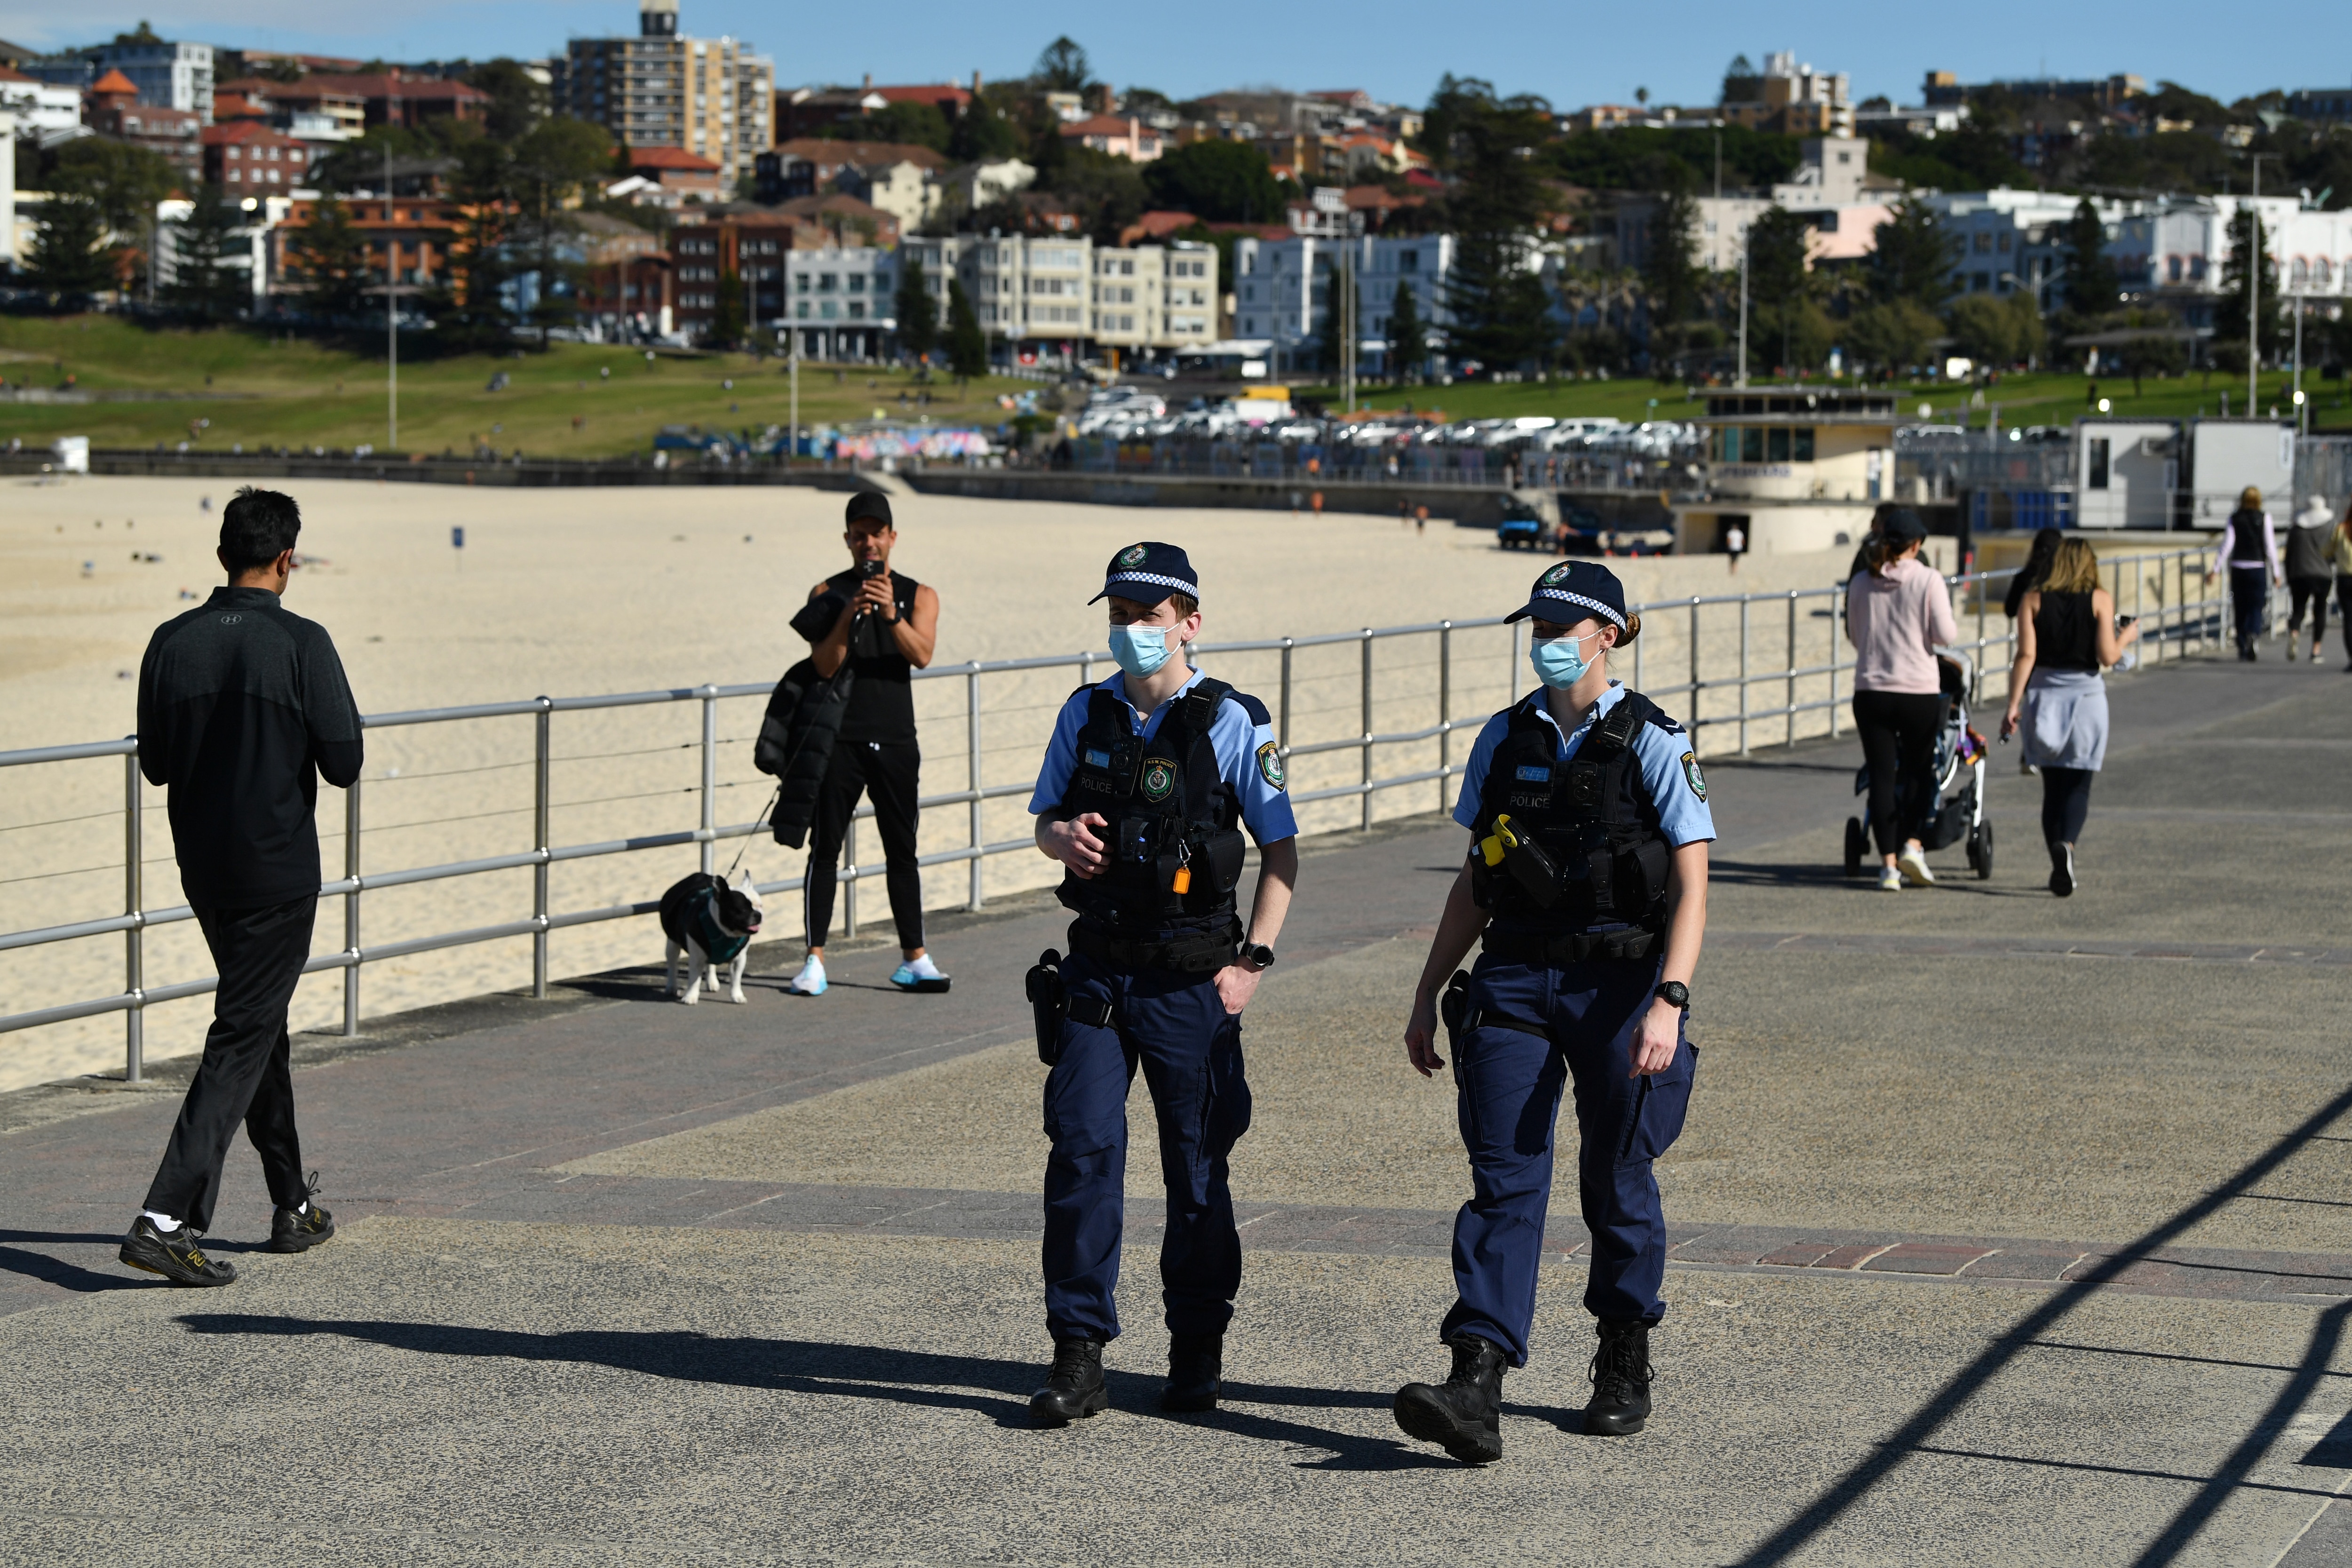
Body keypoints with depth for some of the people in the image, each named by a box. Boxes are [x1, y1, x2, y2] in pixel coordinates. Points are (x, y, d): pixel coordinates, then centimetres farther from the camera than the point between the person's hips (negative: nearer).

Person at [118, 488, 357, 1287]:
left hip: (203, 868, 6)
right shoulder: (302, 644, -14)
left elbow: (156, 764, 6)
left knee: (262, 1021, 20)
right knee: (241, 1040, -4)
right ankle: (166, 1218, -14)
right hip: (278, 871, -6)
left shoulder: (172, 643, -1)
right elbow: (344, 763, -12)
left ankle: (294, 1205, 29)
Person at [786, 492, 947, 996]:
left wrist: (891, 615, -25)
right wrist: (849, 615, -21)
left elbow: (921, 655, -9)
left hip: (896, 742, 1)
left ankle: (913, 959, 12)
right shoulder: (828, 594, 5)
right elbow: (825, 665, -6)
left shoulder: (919, 596, 9)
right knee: (825, 849, -3)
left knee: (902, 851, 6)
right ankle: (815, 959, -3)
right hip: (840, 740, -1)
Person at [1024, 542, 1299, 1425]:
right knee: (1082, 1152, -8)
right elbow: (1046, 817, 18)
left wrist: (1253, 960, -7)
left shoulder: (1232, 724, -5)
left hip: (1190, 979, -3)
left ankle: (1198, 1351, 21)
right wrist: (1063, 839, -6)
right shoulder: (1086, 714, 7)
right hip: (1097, 970, 3)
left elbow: (1282, 852, 0)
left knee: (1196, 1165, 5)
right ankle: (1079, 1357, -4)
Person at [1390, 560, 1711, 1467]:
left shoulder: (1653, 744, -5)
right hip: (1516, 980, 3)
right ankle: (1475, 1392, -18)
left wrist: (1668, 1002, -21)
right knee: (1504, 1179, -8)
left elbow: (1690, 889, -10)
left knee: (1616, 1180, 8)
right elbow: (1475, 883, 15)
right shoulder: (1505, 741, 8)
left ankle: (1626, 1368, 29)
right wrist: (1428, 994, 13)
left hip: (1619, 981, -3)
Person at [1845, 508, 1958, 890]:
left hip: (1870, 690, 2)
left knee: (1882, 776, 5)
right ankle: (1911, 844, -4)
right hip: (1918, 690, -2)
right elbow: (1945, 635, -9)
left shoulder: (1861, 582, 4)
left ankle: (1889, 863, 1)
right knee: (1918, 770, 14)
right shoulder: (1928, 580, -7)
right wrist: (1952, 631, 12)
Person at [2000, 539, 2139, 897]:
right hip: (2085, 694, -2)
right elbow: (2107, 656, -7)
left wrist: (2013, 705, -6)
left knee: (2053, 787, 12)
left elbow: (2026, 656, -6)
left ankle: (2058, 867, 9)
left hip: (2043, 696, 2)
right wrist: (2125, 639, 13)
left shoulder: (2033, 601, 3)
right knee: (2078, 786, 3)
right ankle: (2067, 845, -25)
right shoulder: (2100, 600, -2)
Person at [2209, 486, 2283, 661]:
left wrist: (2216, 569, -1)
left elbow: (2227, 544, -3)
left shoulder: (2234, 519, 1)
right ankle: (2253, 634, -28)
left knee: (2241, 609, 10)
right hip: (2258, 567, -1)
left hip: (2238, 568, 1)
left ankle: (2242, 648, 15)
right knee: (2256, 608, 1)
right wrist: (2276, 571, 1)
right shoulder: (2264, 518, -1)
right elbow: (2270, 546, -4)